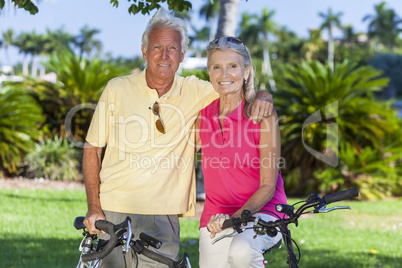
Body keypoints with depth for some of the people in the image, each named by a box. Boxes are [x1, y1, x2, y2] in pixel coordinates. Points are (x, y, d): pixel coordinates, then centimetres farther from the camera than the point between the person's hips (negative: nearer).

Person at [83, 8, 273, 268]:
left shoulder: (194, 92, 3)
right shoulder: (117, 89, 2)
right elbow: (92, 148, 6)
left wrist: (261, 97, -13)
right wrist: (94, 207, -2)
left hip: (162, 217, 0)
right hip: (113, 211, 0)